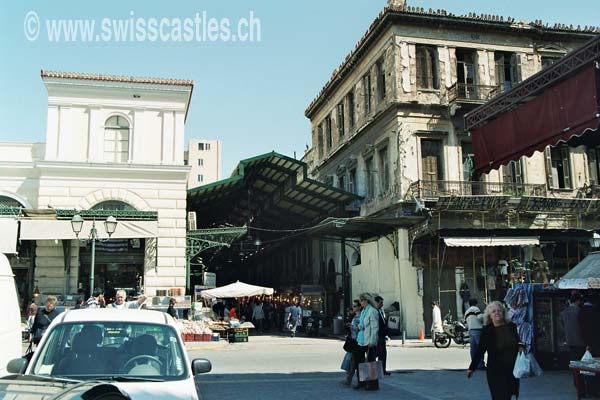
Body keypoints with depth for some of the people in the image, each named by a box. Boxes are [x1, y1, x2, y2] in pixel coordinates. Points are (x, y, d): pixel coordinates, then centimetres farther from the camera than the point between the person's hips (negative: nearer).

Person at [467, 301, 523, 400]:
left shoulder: (512, 326, 4)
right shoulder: (487, 330, -5)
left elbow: (519, 342, 20)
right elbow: (480, 350, -2)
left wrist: (521, 347, -4)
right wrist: (472, 368, -3)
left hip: (512, 369, 4)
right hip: (495, 371, -3)